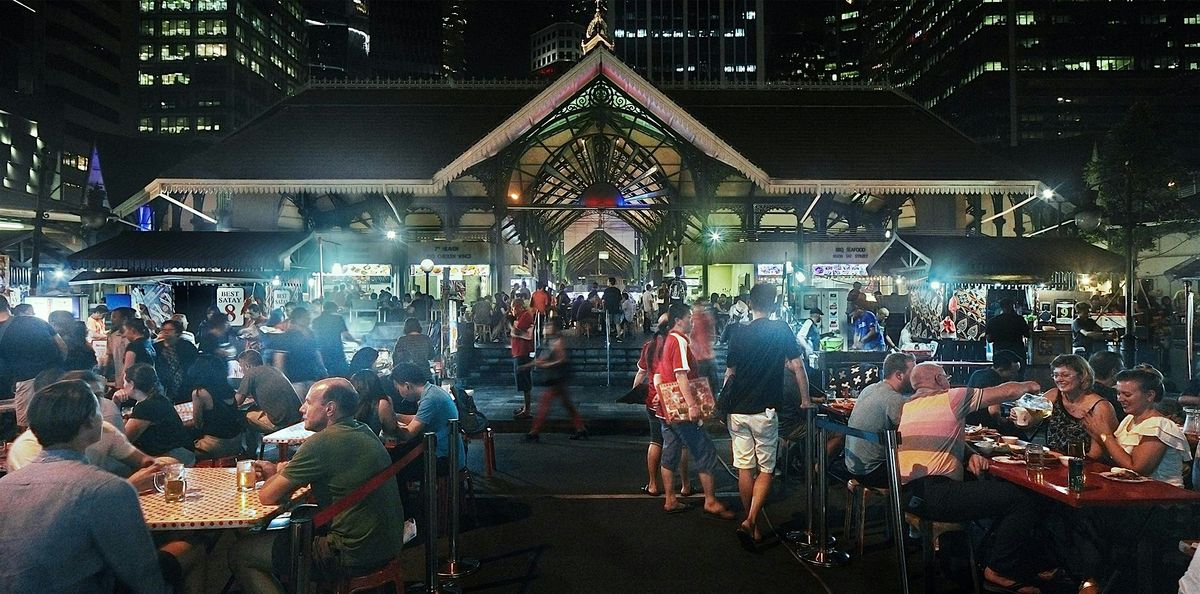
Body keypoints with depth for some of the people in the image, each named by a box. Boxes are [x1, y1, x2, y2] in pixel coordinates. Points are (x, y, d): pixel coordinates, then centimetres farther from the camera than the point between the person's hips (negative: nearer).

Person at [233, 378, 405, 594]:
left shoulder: (324, 442, -19)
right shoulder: (364, 432, 8)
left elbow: (268, 496, -13)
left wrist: (279, 472, 9)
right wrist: (279, 473, 11)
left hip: (354, 555, -9)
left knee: (240, 555, 3)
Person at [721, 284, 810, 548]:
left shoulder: (739, 335, 6)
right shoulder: (781, 329, -3)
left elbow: (729, 374, 12)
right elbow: (796, 366, -4)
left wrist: (723, 407, 23)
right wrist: (805, 399, 7)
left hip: (737, 411, 4)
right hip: (764, 411, -4)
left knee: (745, 469, 10)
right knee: (766, 469, 5)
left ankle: (751, 524, 20)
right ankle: (750, 521, -9)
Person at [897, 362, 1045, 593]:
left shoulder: (906, 407, 21)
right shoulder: (951, 398, 0)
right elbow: (1006, 392, 6)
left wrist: (970, 455, 8)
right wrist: (1028, 385, 27)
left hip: (907, 495, 9)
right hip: (935, 494, -9)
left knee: (1001, 489, 26)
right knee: (1024, 499, -6)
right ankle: (999, 573, 1)